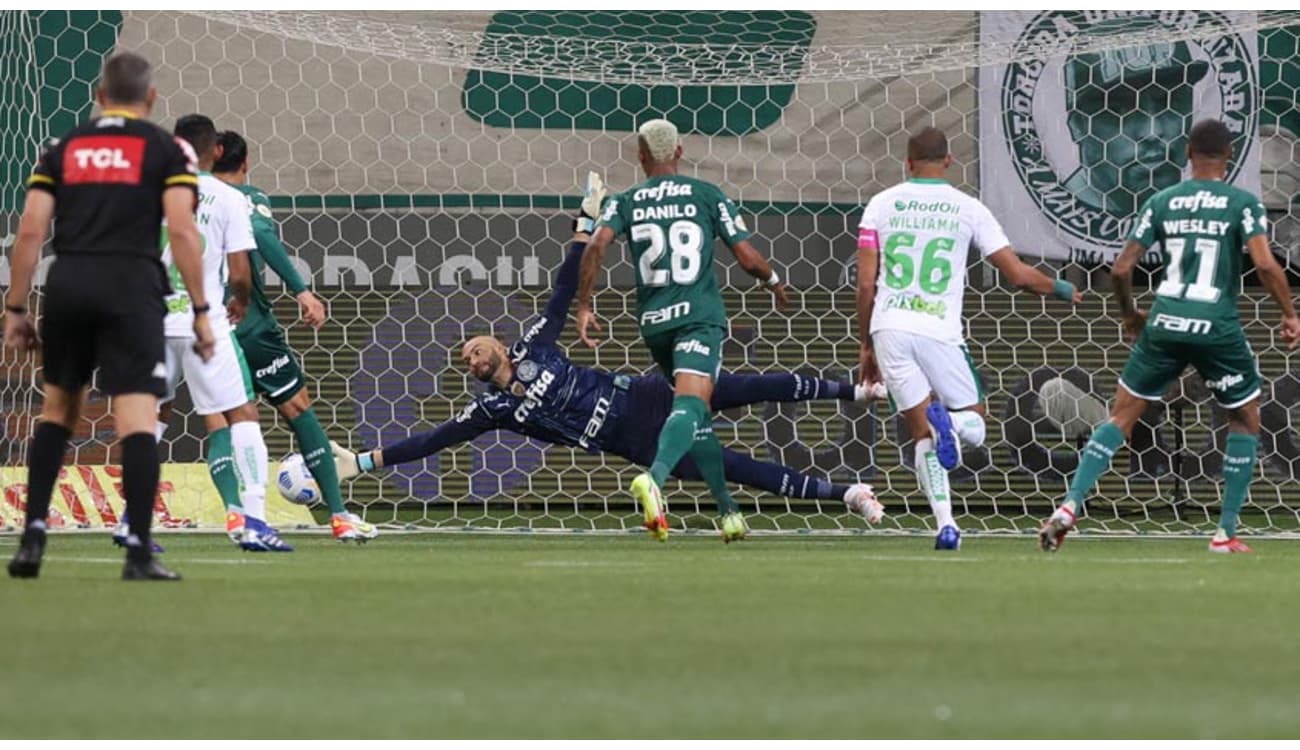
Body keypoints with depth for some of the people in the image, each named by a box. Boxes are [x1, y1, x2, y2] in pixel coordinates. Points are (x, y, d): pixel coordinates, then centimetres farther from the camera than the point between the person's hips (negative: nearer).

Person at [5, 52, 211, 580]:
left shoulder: (62, 149, 16)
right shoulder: (167, 150, 8)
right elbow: (181, 229, -3)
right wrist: (201, 312, -1)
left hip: (67, 283, 3)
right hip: (131, 285, -3)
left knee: (58, 408, 19)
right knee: (137, 419, -6)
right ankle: (138, 552, -13)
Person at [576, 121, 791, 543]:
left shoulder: (626, 202, 9)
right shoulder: (706, 196, 5)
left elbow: (596, 245, -9)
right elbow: (748, 258, 3)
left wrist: (583, 307, -3)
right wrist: (774, 282, 23)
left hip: (653, 321, 4)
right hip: (699, 315, -4)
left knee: (698, 413, 19)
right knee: (691, 404, -21)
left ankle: (729, 511, 22)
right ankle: (654, 478, -49)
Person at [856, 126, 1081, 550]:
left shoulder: (882, 205, 7)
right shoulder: (968, 209, 4)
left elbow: (866, 283, 5)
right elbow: (1018, 275, 4)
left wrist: (867, 346, 15)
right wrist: (1062, 290, 24)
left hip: (889, 328, 2)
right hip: (938, 331, -2)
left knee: (923, 434, 11)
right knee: (973, 426, 13)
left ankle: (945, 524, -9)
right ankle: (949, 420, -25)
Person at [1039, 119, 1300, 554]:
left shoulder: (1162, 202, 7)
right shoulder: (1242, 204, -2)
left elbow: (1121, 269, 5)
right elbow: (1264, 264, -14)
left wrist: (1129, 315, 22)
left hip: (1165, 324, 2)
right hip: (1217, 329, -2)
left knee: (1122, 417, 12)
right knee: (1245, 420, 17)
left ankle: (1070, 506, -4)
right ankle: (1226, 534, 12)